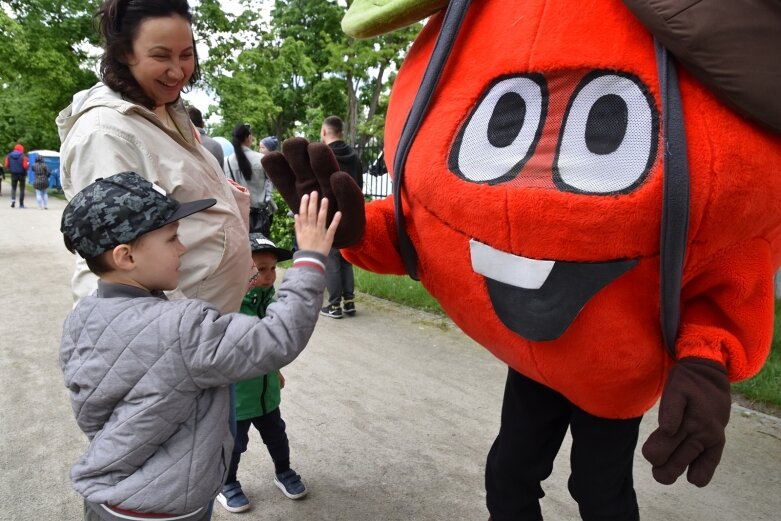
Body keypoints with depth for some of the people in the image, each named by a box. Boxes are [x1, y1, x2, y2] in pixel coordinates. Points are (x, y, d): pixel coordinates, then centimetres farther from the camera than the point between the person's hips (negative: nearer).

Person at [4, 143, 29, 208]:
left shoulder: (9, 156, 0)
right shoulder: (23, 156, -12)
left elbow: (6, 165, 0)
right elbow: (25, 166, -18)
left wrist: (11, 169, 17)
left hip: (13, 174, 3)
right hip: (22, 174, -3)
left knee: (13, 188, 15)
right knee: (21, 189, 5)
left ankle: (13, 200, -9)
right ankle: (21, 204, 6)